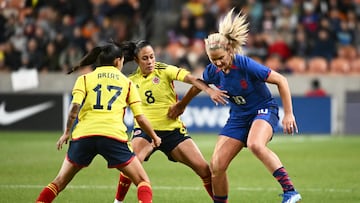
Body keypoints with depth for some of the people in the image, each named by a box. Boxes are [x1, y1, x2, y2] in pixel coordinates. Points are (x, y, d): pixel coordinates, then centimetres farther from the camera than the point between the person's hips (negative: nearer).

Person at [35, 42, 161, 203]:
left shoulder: (84, 79, 16)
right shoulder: (127, 82, 17)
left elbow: (75, 107, -1)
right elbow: (140, 117, 13)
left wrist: (67, 132, 8)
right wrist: (154, 137, 27)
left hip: (83, 135, 1)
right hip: (114, 136, -1)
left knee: (59, 182, 16)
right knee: (143, 182, 7)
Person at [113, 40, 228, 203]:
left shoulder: (164, 70, -6)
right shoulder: (131, 80, 3)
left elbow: (190, 78, -22)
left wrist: (209, 90, -37)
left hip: (173, 129, 0)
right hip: (145, 130, 0)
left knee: (204, 169, -7)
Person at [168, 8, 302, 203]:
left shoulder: (246, 65, -25)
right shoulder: (213, 71, -9)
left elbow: (281, 80, -20)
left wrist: (288, 114, -21)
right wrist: (181, 105, 29)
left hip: (263, 110, -6)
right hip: (238, 117, 6)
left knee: (255, 145, -39)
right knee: (216, 166, -5)